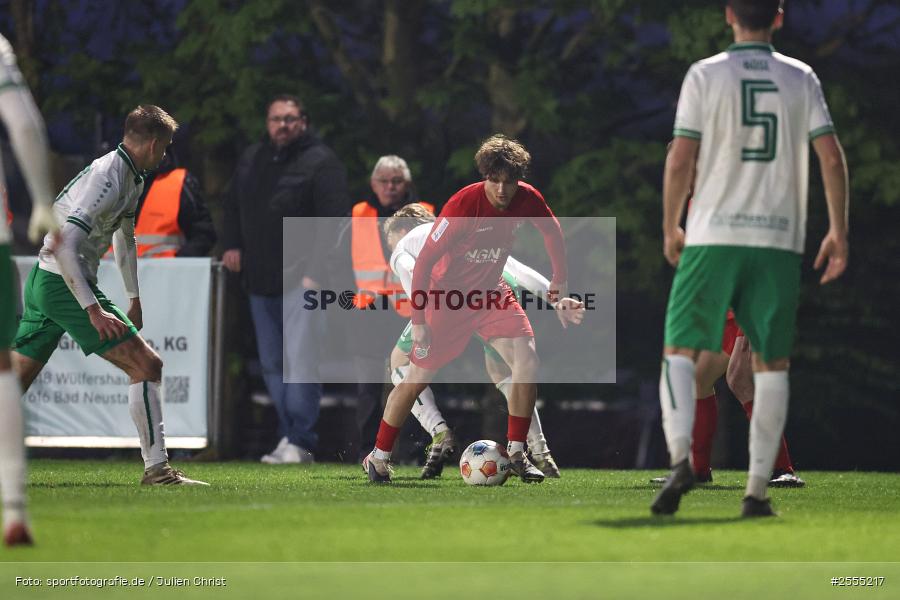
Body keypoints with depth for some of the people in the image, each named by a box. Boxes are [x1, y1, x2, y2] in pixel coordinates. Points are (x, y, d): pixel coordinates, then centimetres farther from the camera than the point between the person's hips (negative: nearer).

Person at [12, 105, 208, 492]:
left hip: (43, 284, 10)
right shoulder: (107, 180, -19)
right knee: (147, 365, -10)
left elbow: (124, 238, 31)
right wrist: (94, 309, -28)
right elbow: (63, 246, -27)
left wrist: (134, 299, 33)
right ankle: (155, 468, -12)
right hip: (65, 284, -10)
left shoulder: (131, 179, 13)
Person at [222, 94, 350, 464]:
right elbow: (232, 206, 29)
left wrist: (315, 271, -17)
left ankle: (299, 442, -15)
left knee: (299, 361, -14)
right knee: (272, 364, 9)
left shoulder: (321, 163, -5)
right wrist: (232, 245, 13)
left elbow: (333, 222, -11)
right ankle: (289, 434, 15)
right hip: (260, 281, 7)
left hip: (301, 280, -7)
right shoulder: (251, 160, 17)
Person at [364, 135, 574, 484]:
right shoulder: (463, 205, -27)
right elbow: (424, 260, -23)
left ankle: (517, 454, -6)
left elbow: (552, 229, 12)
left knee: (527, 360, -17)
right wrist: (418, 320, -24)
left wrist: (560, 278, 17)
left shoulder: (527, 199, -13)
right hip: (447, 294, -4)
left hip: (491, 292, 4)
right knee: (417, 379, 0)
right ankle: (378, 458, 17)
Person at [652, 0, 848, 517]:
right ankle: (758, 490, 3)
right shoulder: (801, 79, 5)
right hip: (780, 241, 2)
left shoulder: (705, 76, -1)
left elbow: (681, 160, -4)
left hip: (713, 238, -2)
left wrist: (671, 228, 8)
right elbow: (832, 157, 1)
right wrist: (839, 232, 8)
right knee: (772, 364, 8)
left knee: (681, 350, 6)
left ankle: (680, 458, -16)